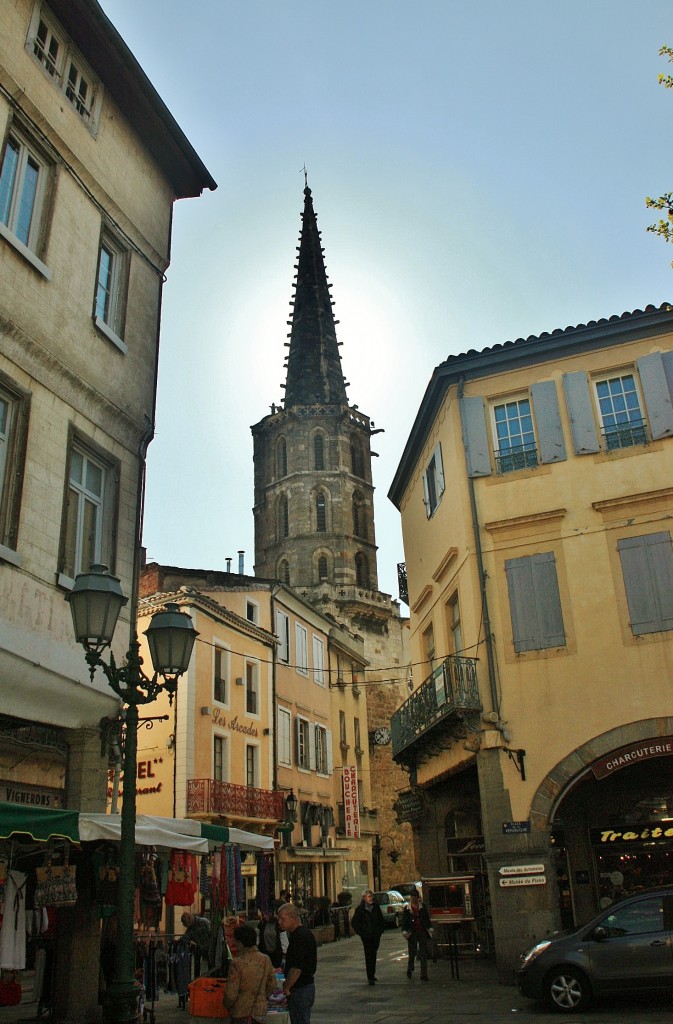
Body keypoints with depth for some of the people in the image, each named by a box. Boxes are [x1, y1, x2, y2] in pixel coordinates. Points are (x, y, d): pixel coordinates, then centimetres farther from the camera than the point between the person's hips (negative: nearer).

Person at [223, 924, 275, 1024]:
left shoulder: (237, 964, -21)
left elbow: (231, 993, -17)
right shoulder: (266, 960, -5)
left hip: (241, 1013, -4)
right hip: (260, 1011, 4)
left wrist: (227, 1005, 3)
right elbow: (272, 984, 6)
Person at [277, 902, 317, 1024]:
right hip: (307, 985, 10)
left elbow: (296, 969, -25)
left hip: (300, 989, -10)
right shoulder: (306, 932, 11)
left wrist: (286, 988, -15)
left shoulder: (299, 937, -21)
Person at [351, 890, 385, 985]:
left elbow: (381, 920, 16)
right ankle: (370, 978, -5)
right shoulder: (360, 909, -8)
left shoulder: (376, 907, 4)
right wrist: (360, 933, -6)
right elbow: (354, 923, -2)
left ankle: (372, 975, 26)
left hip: (376, 936, 4)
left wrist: (380, 930, 6)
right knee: (369, 956, -8)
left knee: (373, 955, 12)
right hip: (366, 936, -4)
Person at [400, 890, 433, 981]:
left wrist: (430, 929, 6)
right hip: (412, 933, -2)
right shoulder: (407, 909, 2)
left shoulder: (423, 907, 8)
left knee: (424, 954, -2)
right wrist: (404, 932, -10)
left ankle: (424, 975, 2)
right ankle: (409, 969, 30)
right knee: (412, 953, 1)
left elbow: (427, 919, 13)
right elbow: (404, 921, 1)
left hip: (422, 932, 2)